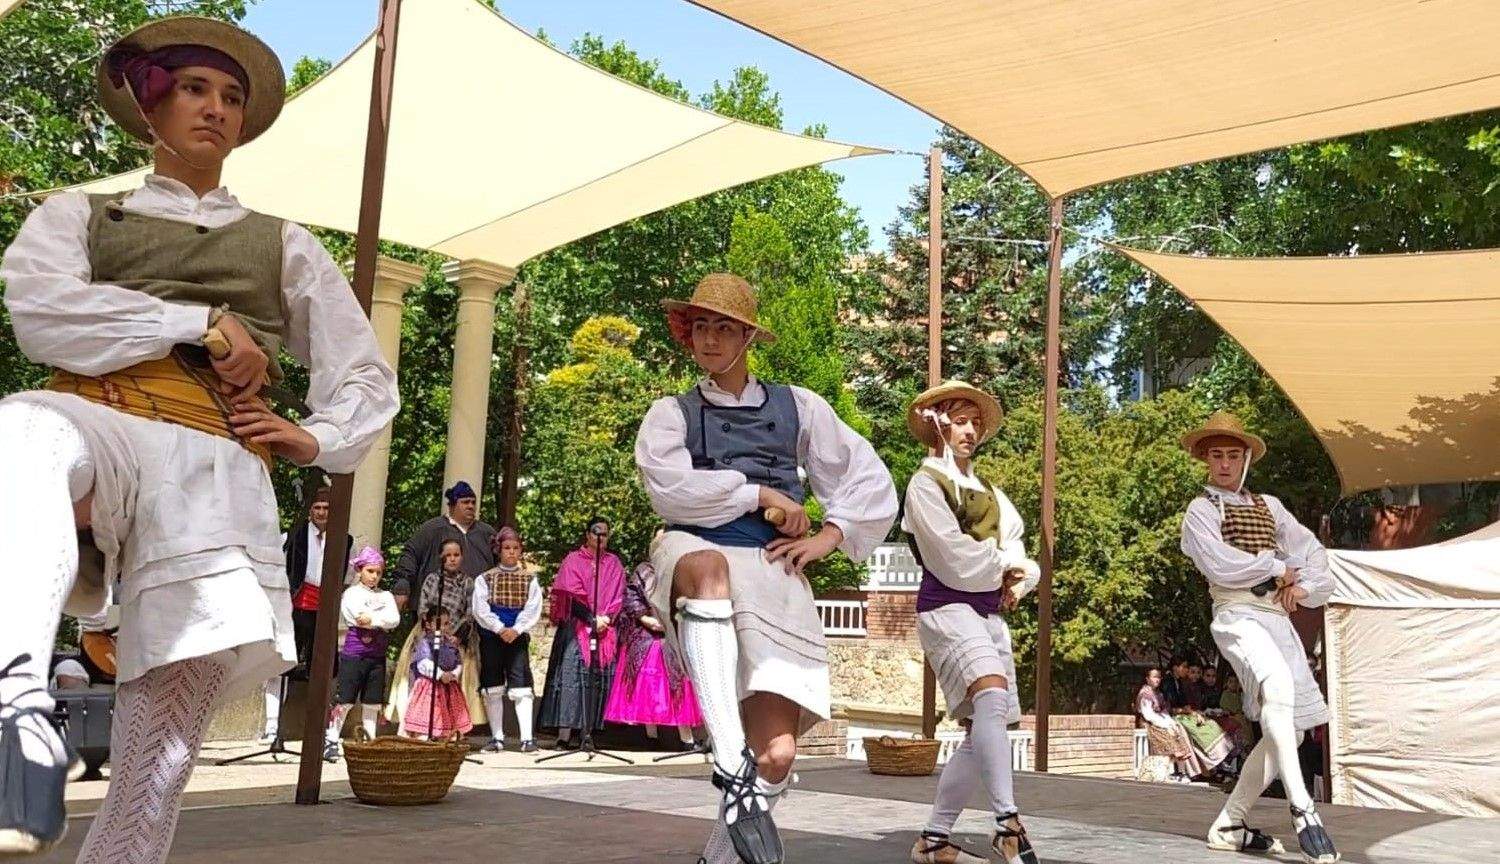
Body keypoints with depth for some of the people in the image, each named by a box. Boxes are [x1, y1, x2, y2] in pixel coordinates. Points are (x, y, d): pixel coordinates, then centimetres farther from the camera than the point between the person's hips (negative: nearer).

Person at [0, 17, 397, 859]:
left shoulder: (284, 244, 28)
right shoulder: (77, 215, 24)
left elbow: (367, 374, 28)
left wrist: (317, 440, 9)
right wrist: (205, 325, -3)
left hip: (216, 466, 2)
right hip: (100, 432, -1)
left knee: (166, 747, -11)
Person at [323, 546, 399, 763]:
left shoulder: (386, 596, 13)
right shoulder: (351, 593, 1)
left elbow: (395, 620, -4)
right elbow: (359, 616, -16)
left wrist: (372, 619, -13)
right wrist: (382, 619, -8)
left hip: (377, 656, 4)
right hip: (354, 653, -4)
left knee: (372, 702, 9)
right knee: (344, 700, -4)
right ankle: (330, 742, 1)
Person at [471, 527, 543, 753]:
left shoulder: (530, 580, 7)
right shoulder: (484, 579, 6)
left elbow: (533, 610, -2)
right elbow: (480, 609, -5)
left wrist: (516, 629, -15)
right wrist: (499, 629, -15)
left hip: (518, 637, -1)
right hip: (491, 638, 1)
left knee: (521, 687, -8)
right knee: (493, 689, 5)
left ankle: (527, 738, -11)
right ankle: (497, 737, 14)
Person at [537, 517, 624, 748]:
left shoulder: (614, 564, 14)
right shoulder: (573, 560, 5)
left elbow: (617, 596, 7)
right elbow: (573, 595, -6)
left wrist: (606, 619, -10)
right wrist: (593, 619, -14)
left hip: (606, 630, 3)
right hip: (577, 627, -3)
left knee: (599, 679, -1)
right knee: (572, 675, -12)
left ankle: (588, 730, 0)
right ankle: (564, 736, -16)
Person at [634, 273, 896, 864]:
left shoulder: (797, 407, 20)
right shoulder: (671, 414, 17)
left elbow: (870, 481, 19)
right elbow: (670, 489, -3)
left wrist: (829, 537, 6)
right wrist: (762, 494, -2)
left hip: (771, 573, 1)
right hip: (692, 558, -1)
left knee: (777, 755, -13)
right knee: (708, 562, -43)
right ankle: (730, 762, -44)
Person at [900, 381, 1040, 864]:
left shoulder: (987, 491, 22)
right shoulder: (925, 484, -1)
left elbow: (1019, 552, 15)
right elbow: (957, 562, -11)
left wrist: (1018, 580, -6)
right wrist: (1008, 562, 2)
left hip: (990, 614, 8)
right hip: (948, 609, -8)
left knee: (982, 731, 4)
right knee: (993, 699, -30)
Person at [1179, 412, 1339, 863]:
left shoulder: (1268, 506, 22)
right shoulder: (1201, 510, 5)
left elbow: (1313, 552, 18)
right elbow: (1219, 566, -11)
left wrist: (1302, 586, -2)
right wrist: (1278, 568, -2)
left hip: (1278, 618, 7)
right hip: (1237, 615, -7)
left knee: (1287, 730, 5)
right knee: (1278, 686, -35)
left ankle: (1228, 826, 12)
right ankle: (1302, 810, -36)